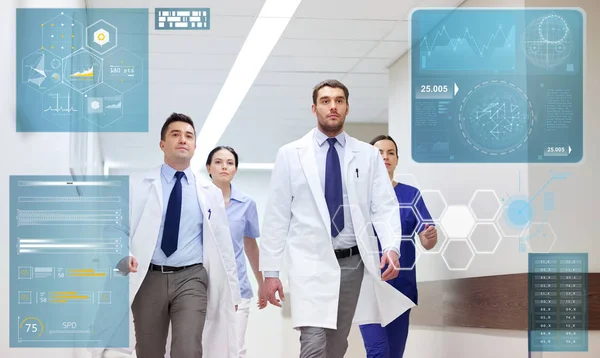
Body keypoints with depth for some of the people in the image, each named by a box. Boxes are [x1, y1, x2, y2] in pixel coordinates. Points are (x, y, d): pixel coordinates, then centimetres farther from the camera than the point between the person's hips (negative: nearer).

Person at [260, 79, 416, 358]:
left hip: (354, 262, 3)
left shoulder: (368, 154, 6)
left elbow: (385, 206, 0)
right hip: (311, 262, -2)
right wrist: (270, 271, -3)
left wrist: (391, 247, -19)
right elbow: (276, 215, 2)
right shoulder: (290, 154, 2)